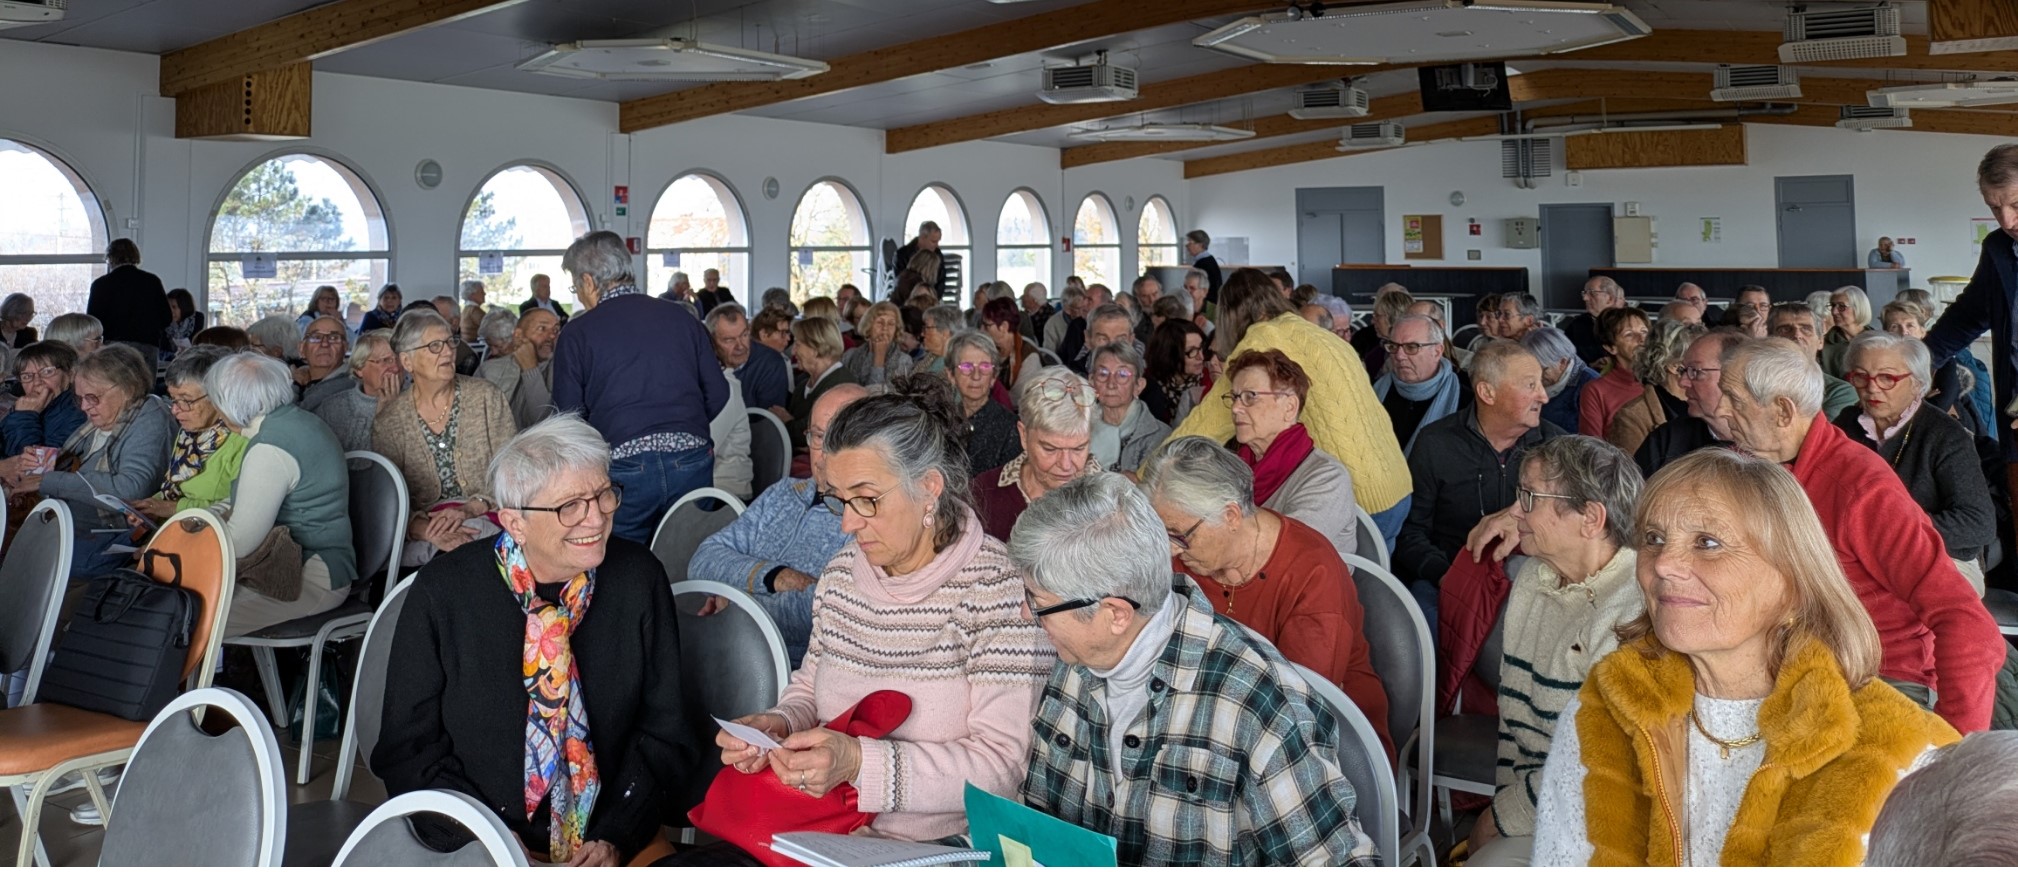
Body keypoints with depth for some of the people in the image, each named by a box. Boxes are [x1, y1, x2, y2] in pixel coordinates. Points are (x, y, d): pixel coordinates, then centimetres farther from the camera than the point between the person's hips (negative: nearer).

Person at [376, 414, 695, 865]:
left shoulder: (639, 579, 0)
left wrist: (616, 838, -7)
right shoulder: (443, 592, -4)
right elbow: (408, 748, 1)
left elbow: (664, 732, 5)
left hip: (610, 849, 1)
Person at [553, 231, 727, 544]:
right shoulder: (683, 319, 10)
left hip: (623, 470, -3)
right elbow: (718, 395, 9)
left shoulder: (576, 334, 1)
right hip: (691, 462, 3)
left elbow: (569, 417, 0)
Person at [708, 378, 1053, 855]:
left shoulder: (999, 588, -14)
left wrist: (860, 762, -28)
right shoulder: (842, 572, 8)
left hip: (940, 851, -6)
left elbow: (1003, 762, -19)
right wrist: (776, 725, -3)